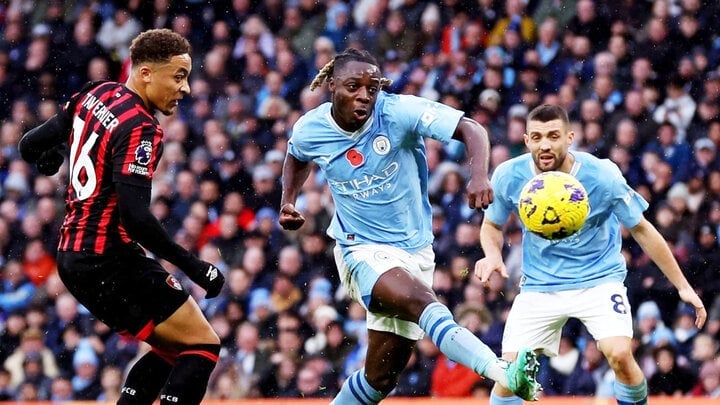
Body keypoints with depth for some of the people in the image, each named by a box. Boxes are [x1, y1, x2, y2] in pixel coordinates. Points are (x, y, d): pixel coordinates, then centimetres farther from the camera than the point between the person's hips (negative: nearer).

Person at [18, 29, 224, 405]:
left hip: (73, 257, 9)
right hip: (110, 258, -9)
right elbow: (135, 216, -26)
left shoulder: (95, 95, 7)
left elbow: (32, 146, 15)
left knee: (172, 349, 18)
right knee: (202, 346, -6)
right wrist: (193, 266, -20)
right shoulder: (140, 129, -18)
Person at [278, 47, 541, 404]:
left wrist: (480, 175, -41)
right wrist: (288, 202, 8)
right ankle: (505, 374, -53)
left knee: (381, 375, 6)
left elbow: (471, 130, -24)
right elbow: (297, 158, 21)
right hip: (362, 251, -2)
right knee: (423, 304, -34)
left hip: (414, 250, 2)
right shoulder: (309, 130, -5)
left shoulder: (399, 112, -15)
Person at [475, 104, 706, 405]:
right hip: (539, 284, 2)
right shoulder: (508, 177, -13)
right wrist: (492, 254, -17)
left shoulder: (602, 176, -18)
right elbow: (492, 225, 6)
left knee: (619, 354, -24)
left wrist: (682, 286, -2)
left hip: (599, 278, -2)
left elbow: (641, 229, -5)